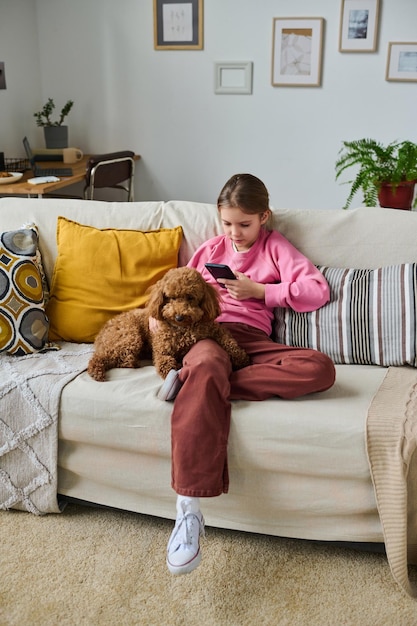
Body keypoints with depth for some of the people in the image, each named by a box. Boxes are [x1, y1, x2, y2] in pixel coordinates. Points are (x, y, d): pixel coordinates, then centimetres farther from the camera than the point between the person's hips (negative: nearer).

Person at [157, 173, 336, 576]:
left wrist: (259, 290, -3)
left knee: (320, 368, -30)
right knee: (207, 366, -41)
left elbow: (317, 290, 4)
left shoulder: (274, 247, 19)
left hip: (252, 339, 1)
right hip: (206, 333, 0)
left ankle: (191, 380, -33)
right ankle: (189, 509, -46)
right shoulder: (211, 249, 27)